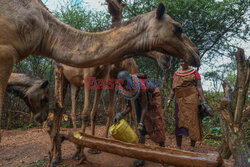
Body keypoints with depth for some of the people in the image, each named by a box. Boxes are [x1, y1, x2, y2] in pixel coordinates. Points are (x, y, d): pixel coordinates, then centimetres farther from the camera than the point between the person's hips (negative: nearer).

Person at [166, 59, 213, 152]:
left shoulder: (194, 72, 2)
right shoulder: (177, 73, 13)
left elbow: (199, 87, -1)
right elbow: (173, 89, 15)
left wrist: (203, 102, -7)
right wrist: (169, 100, 9)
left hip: (191, 100, -3)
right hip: (180, 101, 3)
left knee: (193, 123, -2)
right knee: (179, 124, 1)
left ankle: (192, 148, 10)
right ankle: (178, 148, 10)